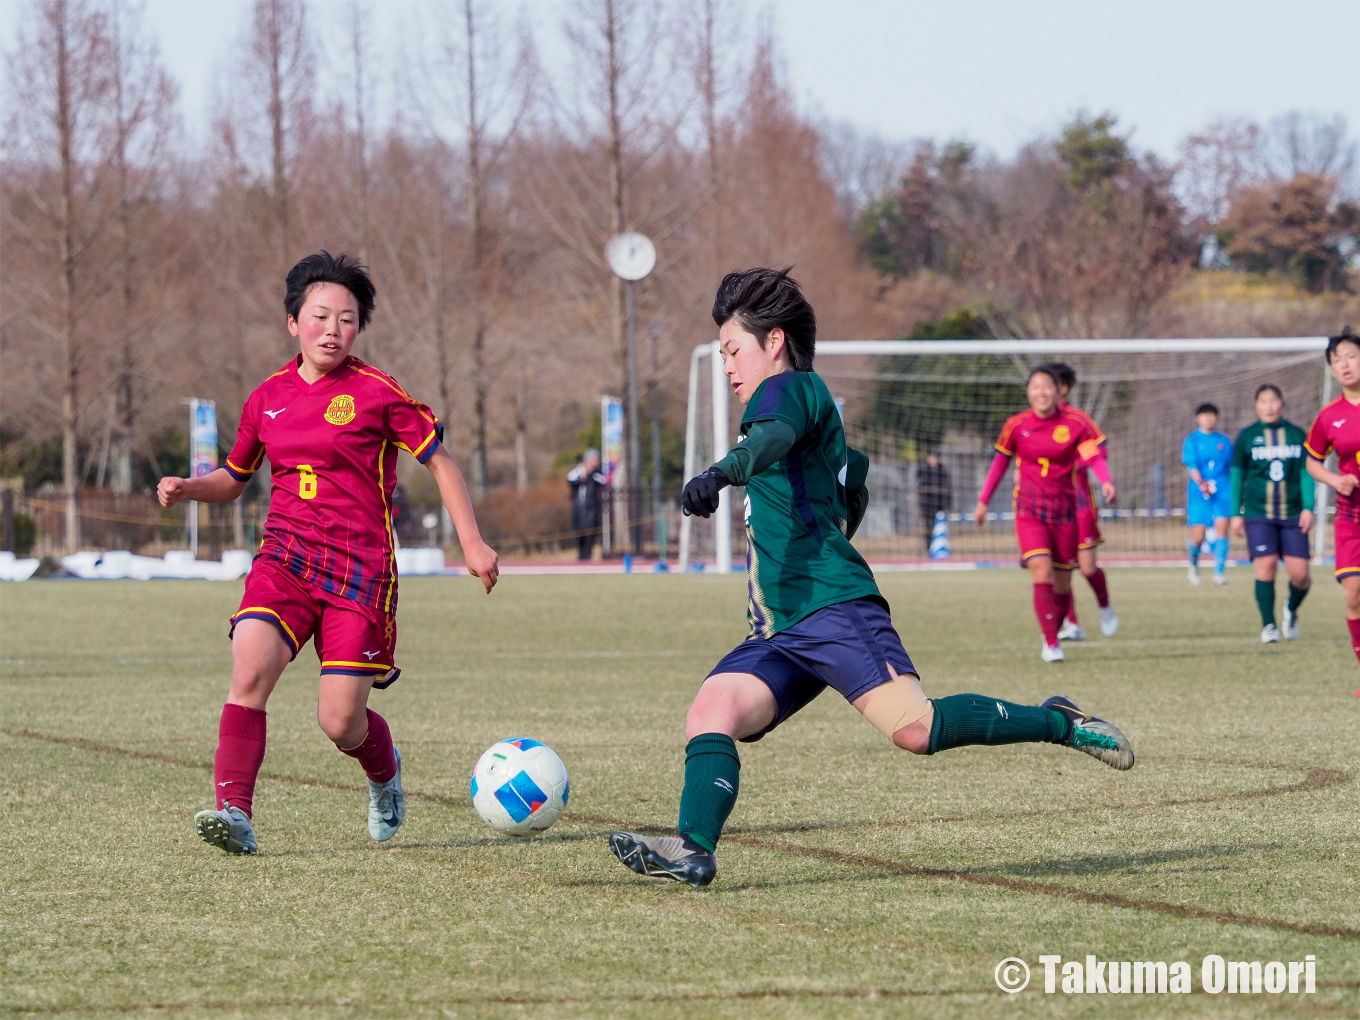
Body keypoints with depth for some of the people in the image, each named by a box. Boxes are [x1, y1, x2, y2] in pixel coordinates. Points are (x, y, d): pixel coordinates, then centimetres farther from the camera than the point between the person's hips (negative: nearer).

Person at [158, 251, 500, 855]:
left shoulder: (376, 393, -3)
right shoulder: (267, 398, 10)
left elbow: (439, 461, 3)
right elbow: (235, 477, 24)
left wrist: (472, 542, -3)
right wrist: (188, 489, 4)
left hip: (360, 567, -3)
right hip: (285, 556, 3)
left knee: (340, 722, -4)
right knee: (250, 668, -25)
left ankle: (384, 770, 33)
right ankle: (234, 813, -26)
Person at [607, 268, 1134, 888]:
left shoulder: (790, 389, 1)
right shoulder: (816, 410, 30)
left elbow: (774, 439, -24)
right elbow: (854, 488, 47)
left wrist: (721, 473, -44)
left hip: (832, 605, -10)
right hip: (777, 631, 10)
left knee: (914, 728, -23)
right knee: (710, 713, -12)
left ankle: (1058, 724, -7)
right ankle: (692, 849, -28)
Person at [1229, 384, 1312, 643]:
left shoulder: (1296, 435, 8)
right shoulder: (1246, 436, 5)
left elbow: (1306, 473, 9)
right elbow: (1236, 476, 9)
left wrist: (1308, 508, -2)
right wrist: (1236, 514, 5)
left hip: (1293, 515, 1)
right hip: (1258, 514, -1)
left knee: (1300, 574, -4)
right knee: (1266, 568, -12)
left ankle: (1291, 610, 27)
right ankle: (1268, 626, 0)